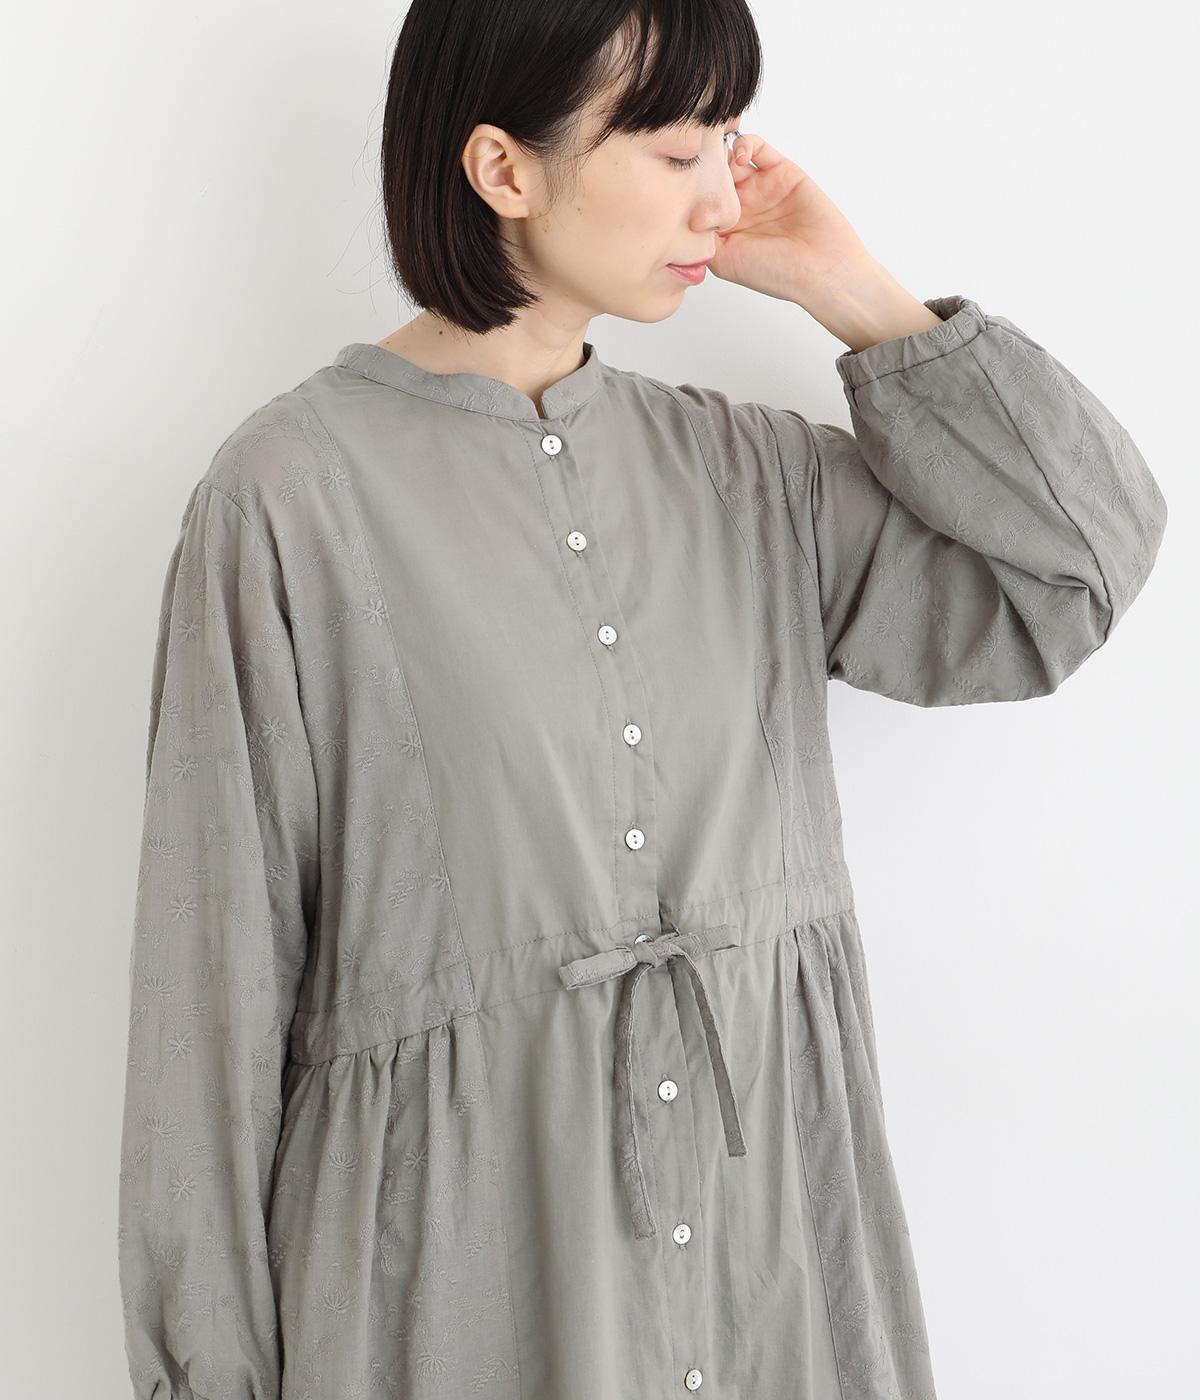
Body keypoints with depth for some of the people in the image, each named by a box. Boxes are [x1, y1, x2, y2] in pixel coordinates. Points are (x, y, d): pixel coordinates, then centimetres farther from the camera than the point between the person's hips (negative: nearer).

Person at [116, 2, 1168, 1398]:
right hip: (470, 1247, -4)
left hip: (775, 1220, 5)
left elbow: (1086, 563, 4)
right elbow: (216, 963, -8)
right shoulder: (294, 490, -10)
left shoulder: (743, 469, 4)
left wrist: (856, 295, -1)